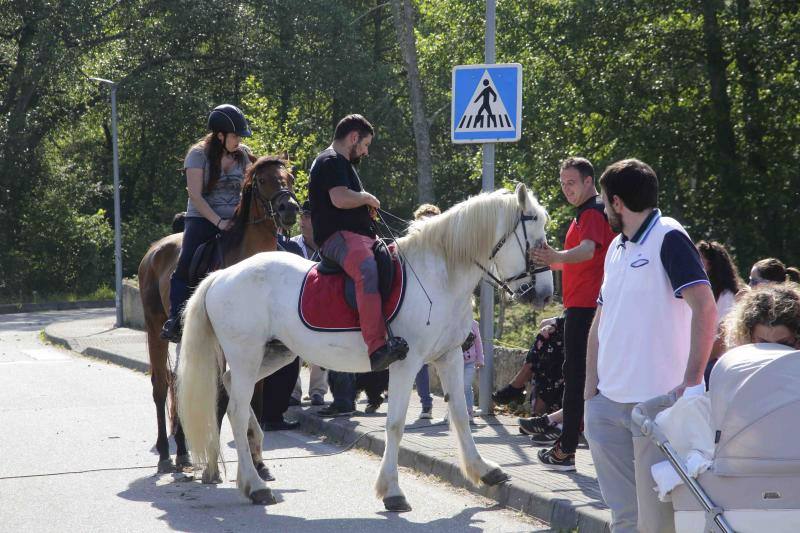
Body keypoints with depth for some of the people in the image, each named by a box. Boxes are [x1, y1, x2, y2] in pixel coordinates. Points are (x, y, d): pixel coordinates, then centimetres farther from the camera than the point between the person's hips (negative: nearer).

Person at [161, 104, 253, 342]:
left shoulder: (243, 154, 10)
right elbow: (195, 195, -10)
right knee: (186, 266, -20)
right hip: (202, 219, -3)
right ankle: (174, 322, -16)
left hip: (234, 221, 3)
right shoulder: (199, 154, -3)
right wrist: (218, 222, -18)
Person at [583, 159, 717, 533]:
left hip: (659, 401, -8)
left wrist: (691, 383, -24)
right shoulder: (616, 248, 17)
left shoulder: (669, 238, -8)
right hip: (609, 404, 8)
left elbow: (705, 310, -19)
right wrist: (590, 390, 13)